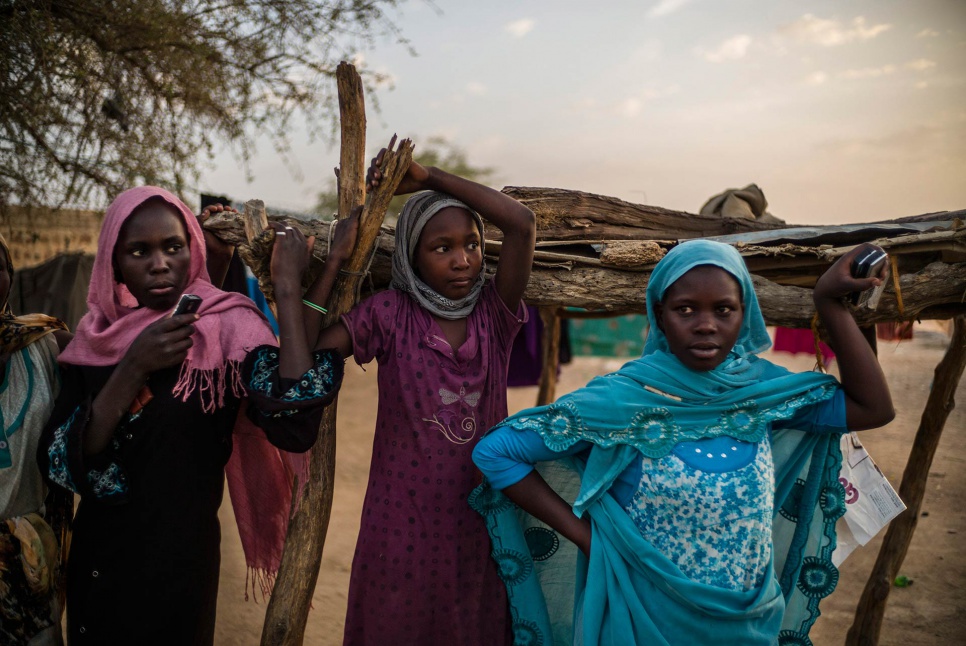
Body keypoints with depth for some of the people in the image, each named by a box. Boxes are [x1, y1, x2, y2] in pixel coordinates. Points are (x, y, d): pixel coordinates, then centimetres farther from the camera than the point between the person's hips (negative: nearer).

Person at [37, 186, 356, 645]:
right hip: (94, 555, 4)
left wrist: (288, 288, -28)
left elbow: (295, 429, -31)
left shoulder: (228, 325, -14)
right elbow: (57, 461, -11)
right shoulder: (96, 336, -2)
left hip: (180, 557, -4)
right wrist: (133, 368, -23)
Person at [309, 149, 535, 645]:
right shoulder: (390, 315, -6)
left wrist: (430, 178, -12)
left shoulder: (493, 313, -2)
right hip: (403, 523, -2)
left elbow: (522, 224, -14)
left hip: (479, 522, 2)